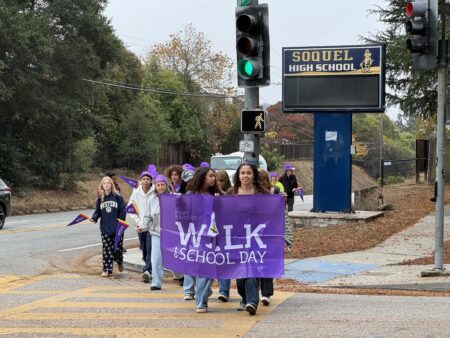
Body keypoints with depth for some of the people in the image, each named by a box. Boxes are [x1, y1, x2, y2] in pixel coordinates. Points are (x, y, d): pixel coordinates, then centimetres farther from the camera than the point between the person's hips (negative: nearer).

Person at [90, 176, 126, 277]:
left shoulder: (118, 197, -2)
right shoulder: (100, 198, 6)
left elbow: (122, 211, -1)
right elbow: (98, 211, 8)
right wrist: (93, 218, -11)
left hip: (117, 228, -2)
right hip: (105, 228, 2)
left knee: (118, 248, 3)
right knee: (106, 250, -2)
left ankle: (120, 263, 33)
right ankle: (107, 270, 4)